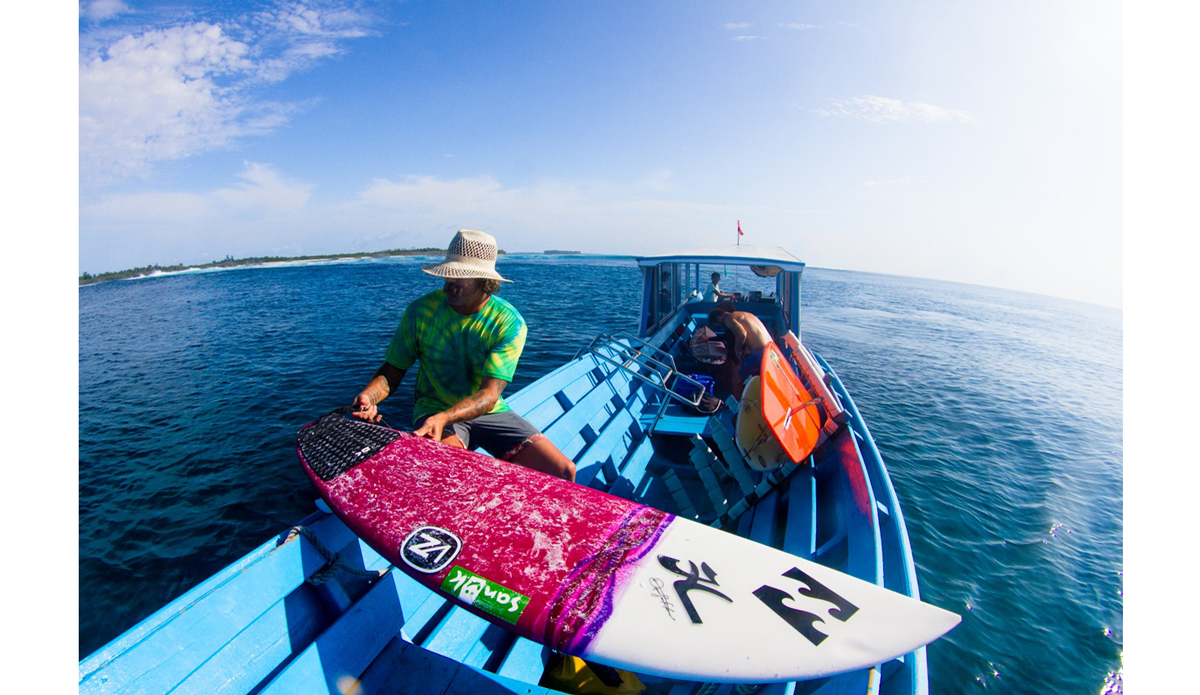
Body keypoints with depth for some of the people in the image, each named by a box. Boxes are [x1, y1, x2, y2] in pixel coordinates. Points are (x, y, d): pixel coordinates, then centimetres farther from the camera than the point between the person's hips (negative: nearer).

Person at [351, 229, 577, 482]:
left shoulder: (509, 322, -14)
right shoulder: (421, 311, -8)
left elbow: (490, 394, -21)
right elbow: (392, 370, 1)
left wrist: (443, 418, -38)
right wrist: (368, 397, -21)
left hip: (491, 413, 1)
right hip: (434, 410, 0)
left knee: (564, 471, -13)